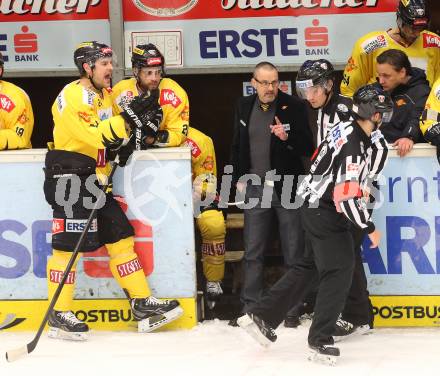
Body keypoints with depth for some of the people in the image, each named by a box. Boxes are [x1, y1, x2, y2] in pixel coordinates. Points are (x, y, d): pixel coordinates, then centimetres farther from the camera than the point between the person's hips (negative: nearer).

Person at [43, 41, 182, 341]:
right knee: (68, 244, -8)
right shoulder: (72, 96, -15)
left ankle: (142, 304, 11)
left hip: (96, 181, 9)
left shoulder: (105, 94, 14)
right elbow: (95, 136, -25)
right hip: (69, 178, -9)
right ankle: (59, 315, -2)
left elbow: (115, 137, 19)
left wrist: (144, 127, 1)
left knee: (120, 236, 8)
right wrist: (128, 117, -26)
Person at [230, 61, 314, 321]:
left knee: (294, 252, 2)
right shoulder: (244, 107, 8)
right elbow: (237, 146, 19)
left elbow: (308, 148, -5)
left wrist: (288, 137, -22)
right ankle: (250, 307, 12)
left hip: (288, 187, -3)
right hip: (255, 188, 3)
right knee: (253, 252, 6)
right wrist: (239, 178, 14)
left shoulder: (294, 106, -5)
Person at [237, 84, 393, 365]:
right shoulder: (354, 146, -25)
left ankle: (262, 316, 22)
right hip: (327, 214, -10)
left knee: (307, 267, 18)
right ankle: (321, 341, -1)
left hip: (315, 207, 10)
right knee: (339, 272, -5)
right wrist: (369, 228, -17)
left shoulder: (346, 129, 4)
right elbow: (347, 197, -27)